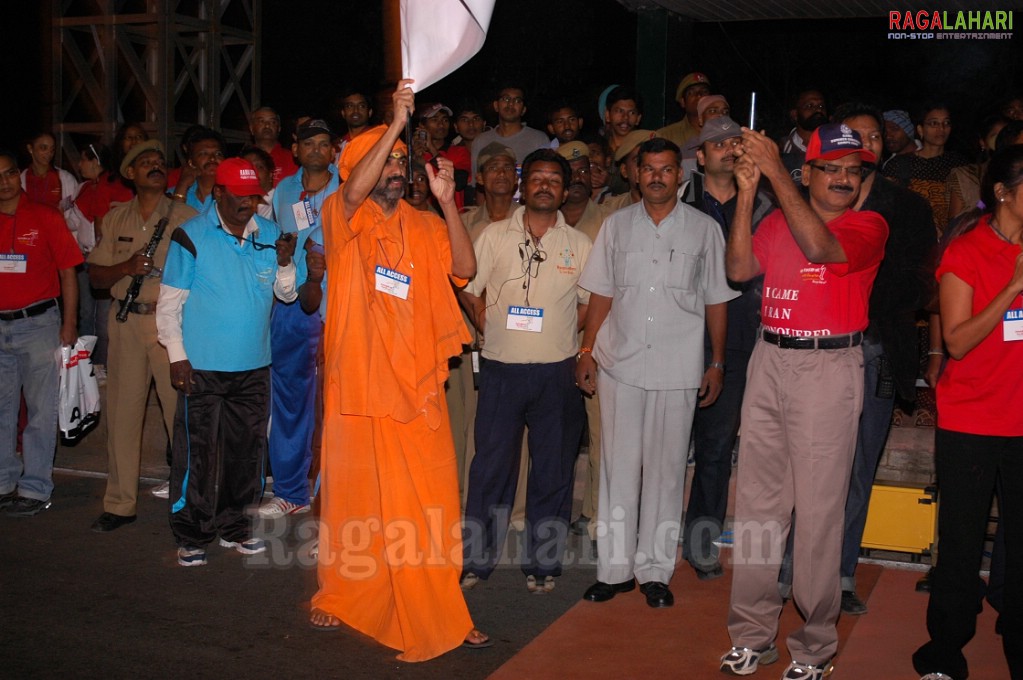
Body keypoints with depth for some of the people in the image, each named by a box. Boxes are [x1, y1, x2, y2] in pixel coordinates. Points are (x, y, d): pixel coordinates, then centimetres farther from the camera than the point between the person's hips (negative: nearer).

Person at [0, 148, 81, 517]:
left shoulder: (45, 217, -2)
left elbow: (68, 271, -1)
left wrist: (69, 323, -6)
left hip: (38, 321, -3)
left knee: (41, 410, 1)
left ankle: (34, 488, 9)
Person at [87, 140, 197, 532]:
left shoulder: (186, 217, 4)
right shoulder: (116, 219, 14)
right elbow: (96, 275, 11)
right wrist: (127, 267, -7)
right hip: (126, 321, 3)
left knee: (182, 411, -6)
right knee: (122, 411, 5)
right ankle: (120, 504, 15)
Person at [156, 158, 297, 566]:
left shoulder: (269, 234, 7)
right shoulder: (191, 236, -5)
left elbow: (287, 294, 10)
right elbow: (169, 302, -3)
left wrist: (284, 264, -9)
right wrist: (177, 355, -8)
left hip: (254, 367, 4)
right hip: (202, 366, -4)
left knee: (246, 451, 11)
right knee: (197, 452, -1)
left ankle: (234, 526, 25)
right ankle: (191, 536, 11)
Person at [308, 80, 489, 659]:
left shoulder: (424, 226, 11)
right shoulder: (344, 218, -1)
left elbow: (465, 269, -2)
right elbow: (354, 191, -23)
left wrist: (447, 200, -10)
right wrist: (396, 121, -26)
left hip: (418, 384, 3)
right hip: (360, 383, -3)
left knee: (432, 503, 2)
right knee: (353, 498, 9)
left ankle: (436, 614, 13)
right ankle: (340, 597, 29)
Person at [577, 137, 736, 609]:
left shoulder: (704, 229, 5)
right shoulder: (617, 225, 10)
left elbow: (716, 301, 7)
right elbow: (601, 293, 11)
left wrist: (717, 362, 3)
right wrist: (587, 350, 4)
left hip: (677, 369, -1)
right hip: (620, 363, 1)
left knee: (666, 469, 3)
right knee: (618, 466, 4)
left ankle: (655, 570, 14)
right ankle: (614, 568, 13)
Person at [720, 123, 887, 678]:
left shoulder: (868, 226, -1)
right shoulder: (777, 221, 13)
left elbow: (820, 247, -21)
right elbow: (739, 270, -1)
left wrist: (776, 174, -21)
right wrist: (747, 194, -8)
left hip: (829, 368, -5)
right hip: (769, 361, 5)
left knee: (818, 510, -3)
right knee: (756, 500, 7)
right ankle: (752, 635, 18)